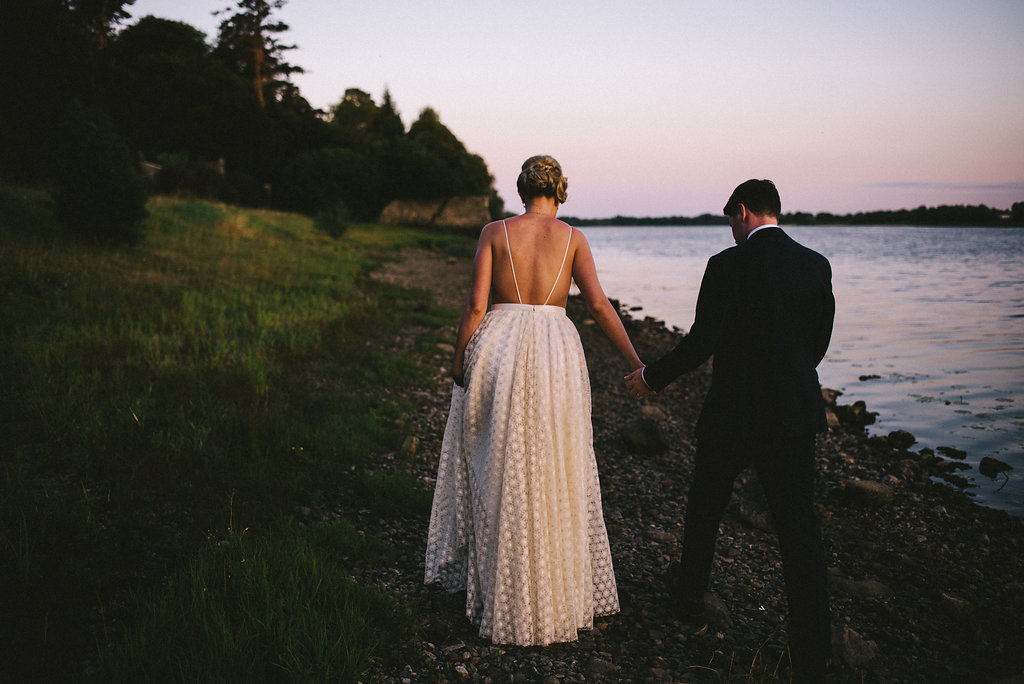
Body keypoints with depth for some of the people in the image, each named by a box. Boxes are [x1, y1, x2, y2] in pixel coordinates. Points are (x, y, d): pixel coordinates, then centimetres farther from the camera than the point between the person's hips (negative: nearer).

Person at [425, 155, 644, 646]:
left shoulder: (494, 232, 1)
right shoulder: (572, 237, 2)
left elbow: (476, 305, -5)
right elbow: (598, 304, -7)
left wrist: (458, 361, 5)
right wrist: (636, 363, -5)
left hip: (496, 349, 0)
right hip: (555, 353, 0)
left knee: (497, 471, 14)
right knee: (555, 476, 12)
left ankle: (502, 587, 27)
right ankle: (556, 589, 24)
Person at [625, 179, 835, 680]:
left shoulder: (728, 266, -13)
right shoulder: (816, 265, 3)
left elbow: (701, 341, -14)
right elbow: (820, 341, 11)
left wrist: (652, 377, 1)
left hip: (733, 414, -3)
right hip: (795, 414, 4)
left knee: (705, 505, 21)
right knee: (799, 528, 5)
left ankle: (690, 594, 41)